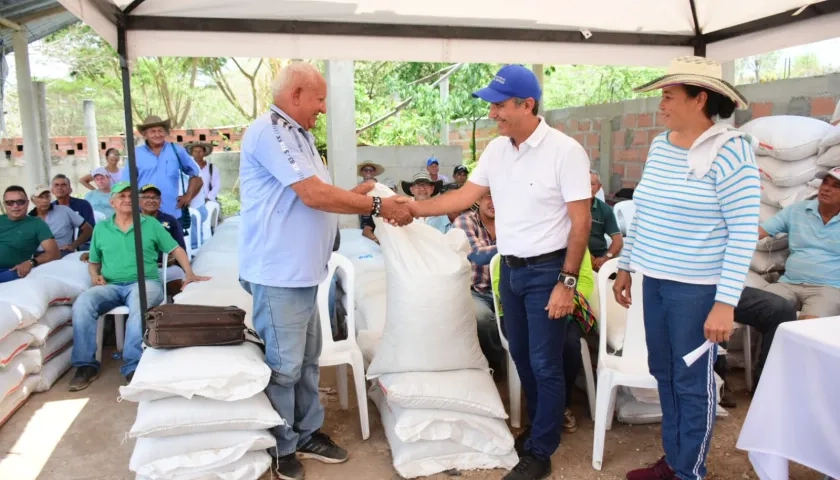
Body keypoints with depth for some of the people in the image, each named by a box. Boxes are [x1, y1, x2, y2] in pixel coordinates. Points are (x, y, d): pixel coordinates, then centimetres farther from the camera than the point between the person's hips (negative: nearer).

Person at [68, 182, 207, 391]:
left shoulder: (151, 224, 10)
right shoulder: (101, 228, 16)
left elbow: (176, 250, 11)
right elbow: (93, 262, 22)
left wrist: (190, 274, -2)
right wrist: (95, 276, -1)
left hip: (144, 282, -2)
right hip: (111, 285, 3)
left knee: (139, 307, -38)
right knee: (82, 304, -28)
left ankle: (133, 366, -35)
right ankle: (86, 365, -19)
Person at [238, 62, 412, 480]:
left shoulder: (299, 135, 16)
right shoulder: (269, 131, -15)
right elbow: (314, 195, -21)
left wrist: (365, 200, 2)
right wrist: (378, 206, -14)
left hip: (302, 271, 10)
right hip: (279, 273, -10)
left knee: (307, 359, 17)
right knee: (284, 365, 2)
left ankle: (307, 433, 31)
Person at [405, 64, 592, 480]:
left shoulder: (564, 150, -16)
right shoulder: (496, 150, 4)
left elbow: (580, 222, -16)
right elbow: (464, 196, 9)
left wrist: (567, 282, -18)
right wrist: (413, 208, 2)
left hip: (546, 271, -7)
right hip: (510, 270, 7)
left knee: (545, 364, 3)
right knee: (522, 357, 18)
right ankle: (540, 429, 38)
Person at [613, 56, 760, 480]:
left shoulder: (730, 151, -14)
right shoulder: (659, 145, 7)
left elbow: (745, 231, -16)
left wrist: (726, 302, -19)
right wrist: (625, 266, 16)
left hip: (697, 287, -7)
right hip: (655, 280, 7)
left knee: (692, 383, 6)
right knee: (664, 373, 17)